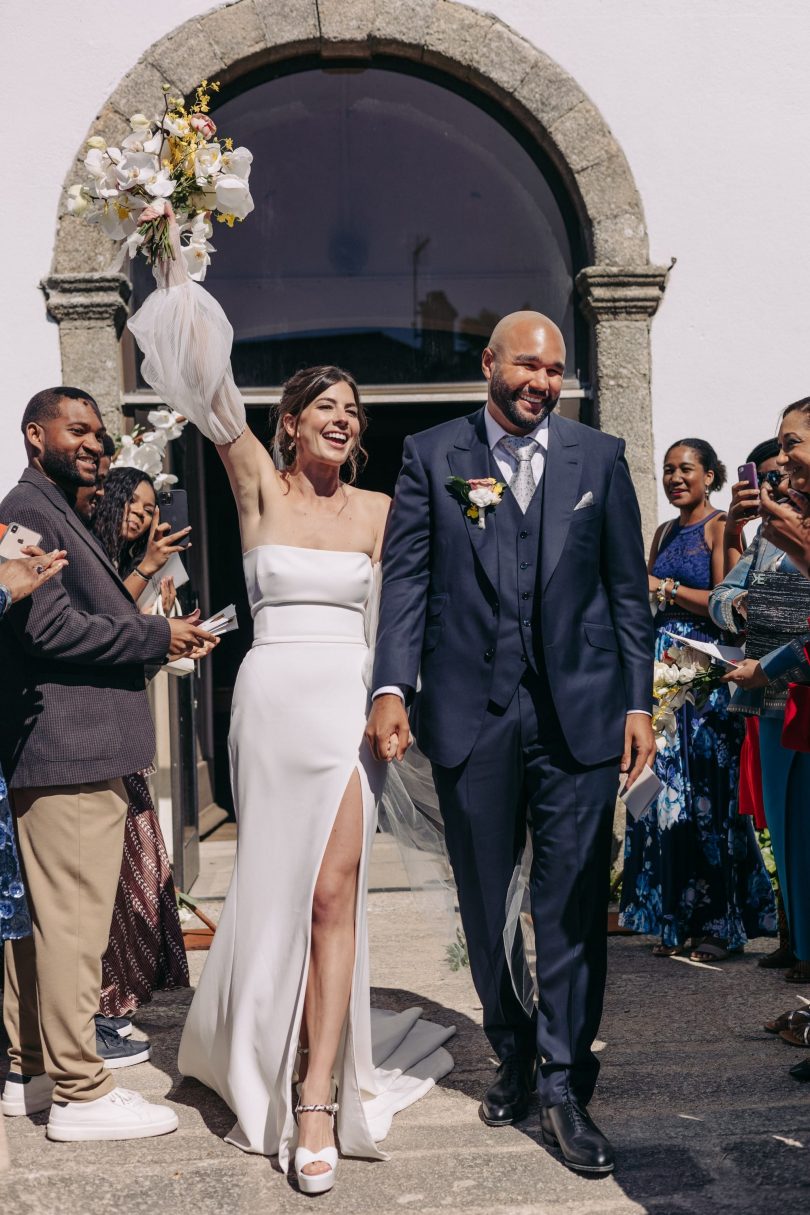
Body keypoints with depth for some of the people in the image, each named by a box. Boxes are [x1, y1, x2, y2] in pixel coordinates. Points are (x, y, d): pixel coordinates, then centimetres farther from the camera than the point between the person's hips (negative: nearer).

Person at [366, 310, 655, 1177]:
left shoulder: (599, 458, 8)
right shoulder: (431, 456, 5)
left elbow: (627, 589, 7)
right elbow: (405, 579, 0)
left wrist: (638, 703, 1)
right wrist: (391, 689, -11)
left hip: (578, 711, 0)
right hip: (471, 713, 0)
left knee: (572, 906, 0)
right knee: (485, 905, 11)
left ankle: (565, 1084, 10)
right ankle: (512, 1057, 28)